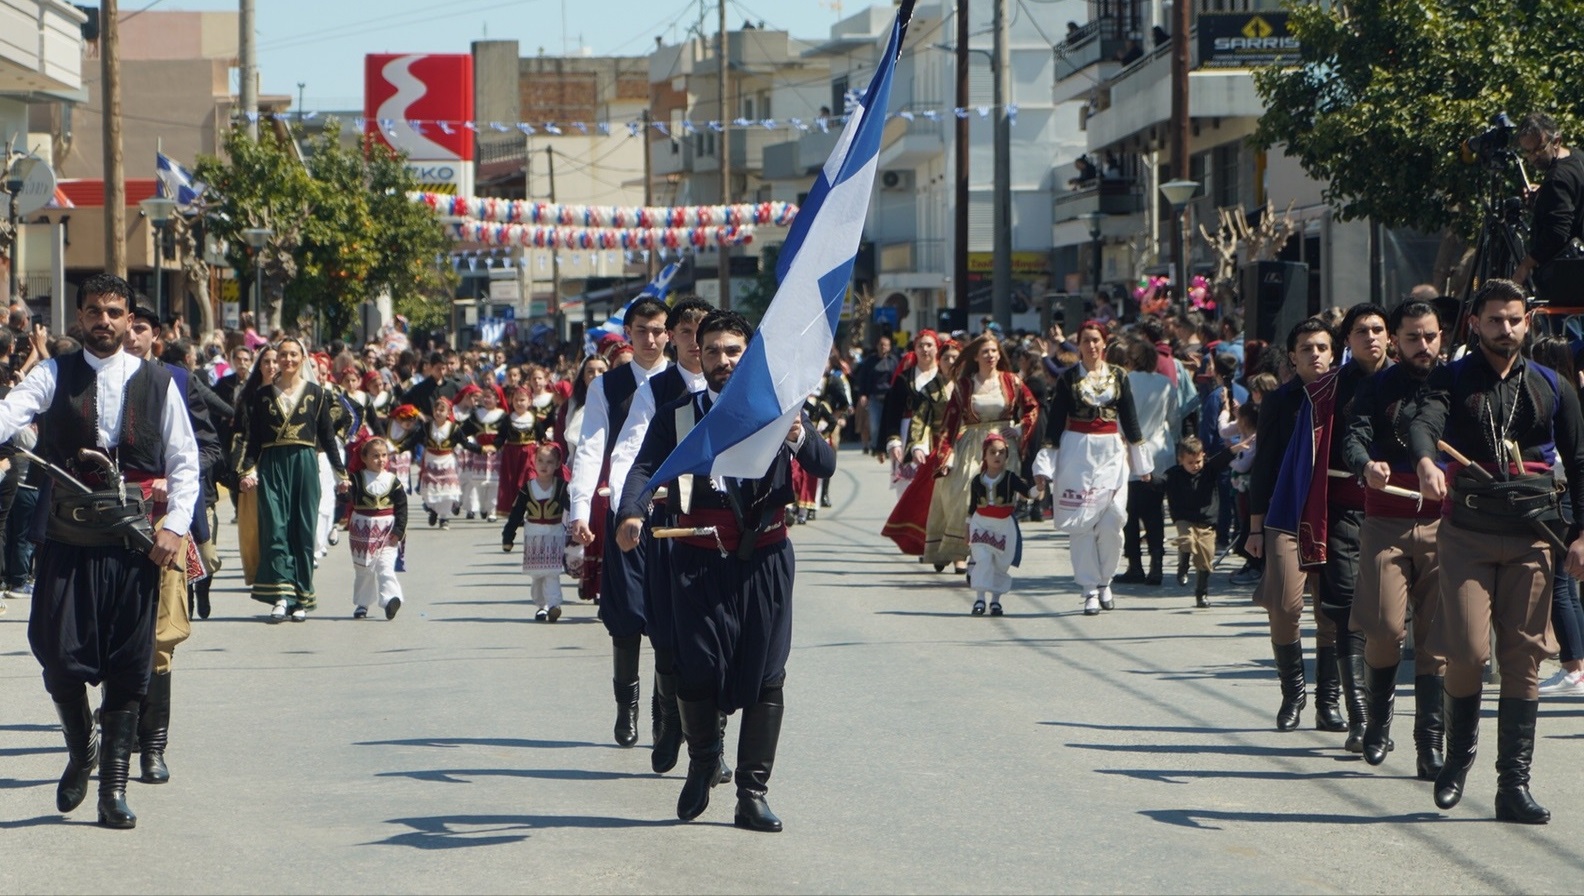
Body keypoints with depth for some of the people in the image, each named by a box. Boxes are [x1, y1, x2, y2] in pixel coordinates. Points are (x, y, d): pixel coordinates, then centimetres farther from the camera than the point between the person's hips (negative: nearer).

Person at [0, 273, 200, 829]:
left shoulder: (157, 383, 7)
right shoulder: (55, 376, 4)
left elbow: (185, 461, 9)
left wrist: (175, 525, -4)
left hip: (134, 543, 0)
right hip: (67, 542, 0)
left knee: (128, 669, 1)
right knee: (61, 658, -4)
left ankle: (114, 789, 9)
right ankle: (81, 749, 26)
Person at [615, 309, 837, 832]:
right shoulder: (677, 417, 8)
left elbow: (825, 467, -3)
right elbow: (646, 468, -7)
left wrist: (800, 440, -26)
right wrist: (631, 515, -28)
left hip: (764, 558, 1)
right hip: (700, 559, -1)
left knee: (764, 676, -2)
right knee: (698, 671, -7)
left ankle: (753, 794, 5)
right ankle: (702, 763, 21)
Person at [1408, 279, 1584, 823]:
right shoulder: (1455, 380, 6)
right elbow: (1425, 422, -15)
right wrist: (1426, 462, -38)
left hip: (1530, 537, 2)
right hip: (1466, 533, -2)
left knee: (1523, 659, -2)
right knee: (1467, 652, -9)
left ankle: (1514, 785, 0)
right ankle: (1458, 757, 16)